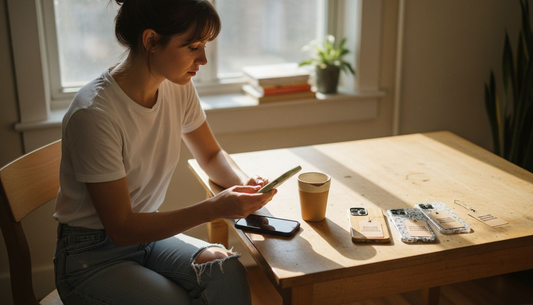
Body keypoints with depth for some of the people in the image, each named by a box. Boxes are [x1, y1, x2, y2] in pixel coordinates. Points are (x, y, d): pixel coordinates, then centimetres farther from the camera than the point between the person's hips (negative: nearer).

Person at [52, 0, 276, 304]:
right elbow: (121, 229, -21)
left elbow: (211, 156, 11)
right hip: (92, 257, -5)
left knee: (228, 273, -22)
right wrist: (214, 208, -26)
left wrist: (244, 182, -10)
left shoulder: (178, 88, -6)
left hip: (148, 231, 6)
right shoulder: (94, 114, -26)